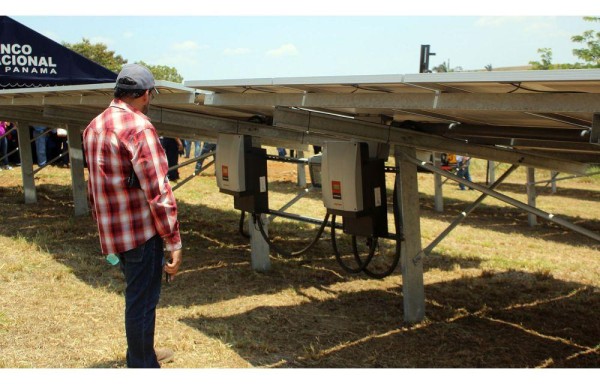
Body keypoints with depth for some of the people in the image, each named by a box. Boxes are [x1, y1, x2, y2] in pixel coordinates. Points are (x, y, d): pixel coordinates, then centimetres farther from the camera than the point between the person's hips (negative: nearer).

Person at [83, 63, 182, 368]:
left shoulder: (93, 127, 11)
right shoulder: (139, 127, -17)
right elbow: (158, 191, -21)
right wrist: (174, 242, -17)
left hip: (112, 232, 9)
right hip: (141, 231, -9)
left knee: (137, 295, 24)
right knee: (142, 301, 3)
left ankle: (143, 354, 40)